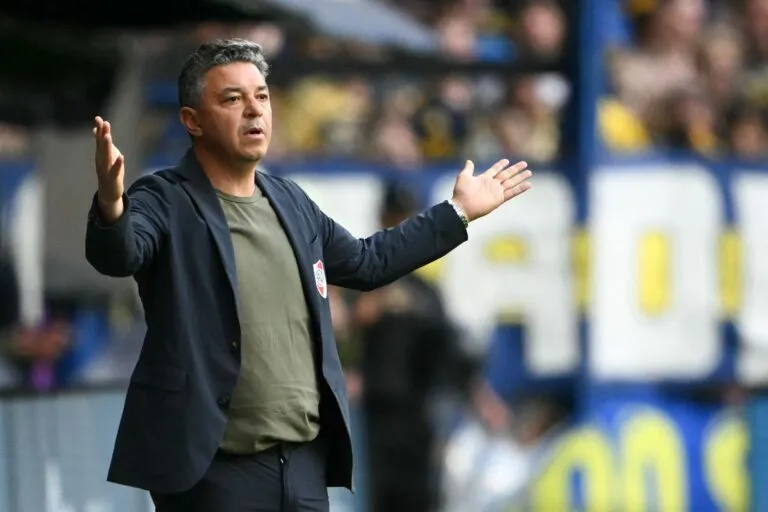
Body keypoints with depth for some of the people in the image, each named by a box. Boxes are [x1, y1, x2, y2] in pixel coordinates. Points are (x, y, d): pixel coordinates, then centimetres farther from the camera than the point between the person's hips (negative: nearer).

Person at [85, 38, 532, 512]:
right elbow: (118, 255, -29)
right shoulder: (166, 204, -7)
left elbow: (366, 261, 31)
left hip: (306, 460, 7)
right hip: (213, 468, -7)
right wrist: (110, 207, -51)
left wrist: (458, 212, 33)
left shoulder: (291, 202, 15)